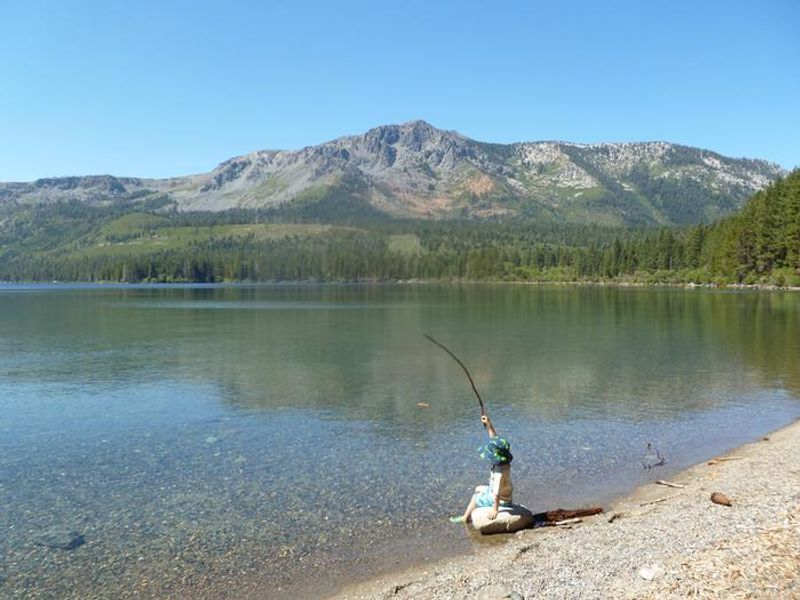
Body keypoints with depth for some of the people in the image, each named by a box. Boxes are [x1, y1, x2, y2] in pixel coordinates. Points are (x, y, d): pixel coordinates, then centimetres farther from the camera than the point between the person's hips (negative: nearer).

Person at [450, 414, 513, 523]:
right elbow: (494, 439, -8)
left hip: (500, 500, -8)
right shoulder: (502, 459, -16)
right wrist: (488, 424, -11)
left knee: (475, 499, 13)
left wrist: (495, 509, -23)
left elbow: (497, 494, -35)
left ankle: (465, 518, 37)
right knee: (478, 489, 27)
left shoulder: (500, 472, -41)